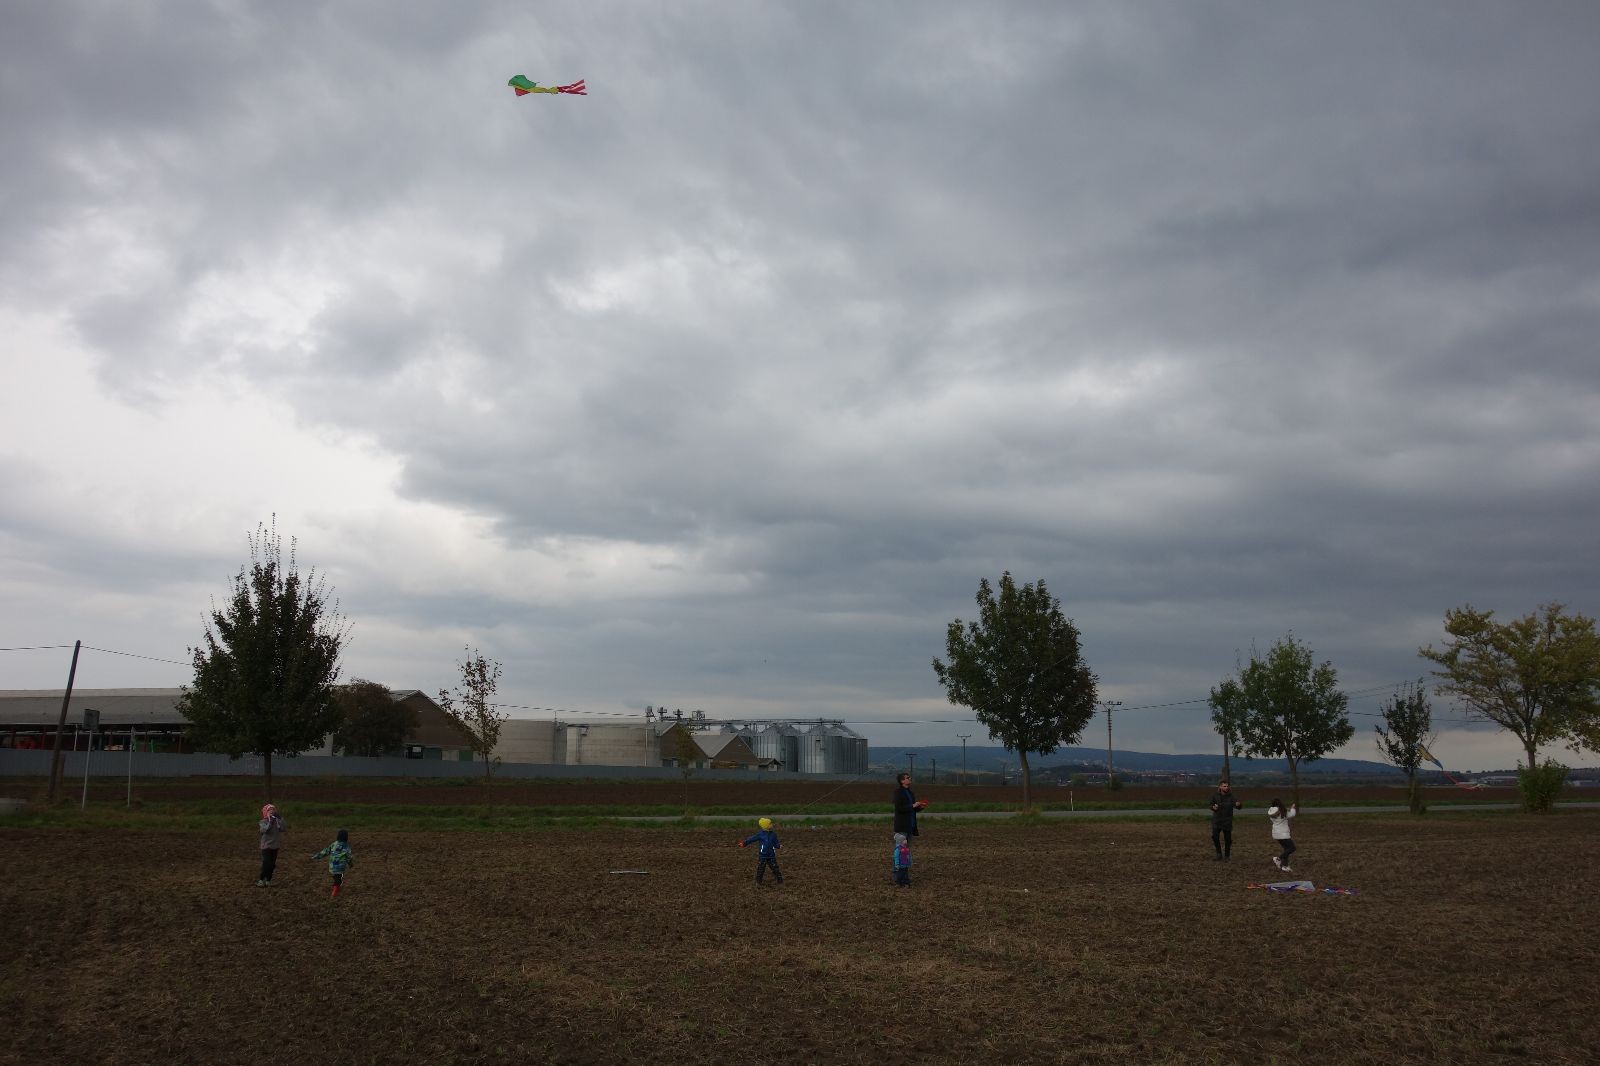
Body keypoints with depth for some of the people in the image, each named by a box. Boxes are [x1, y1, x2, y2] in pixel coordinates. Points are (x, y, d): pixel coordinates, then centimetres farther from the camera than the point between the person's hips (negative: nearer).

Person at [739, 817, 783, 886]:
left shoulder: (773, 835, 0)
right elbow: (752, 839, -2)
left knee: (775, 868, 2)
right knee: (760, 869, 6)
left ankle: (780, 880, 14)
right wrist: (745, 843, -6)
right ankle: (759, 881, 24)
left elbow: (775, 844, 5)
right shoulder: (760, 834, -8)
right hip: (762, 856, -2)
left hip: (771, 855, 2)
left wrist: (779, 846, -17)